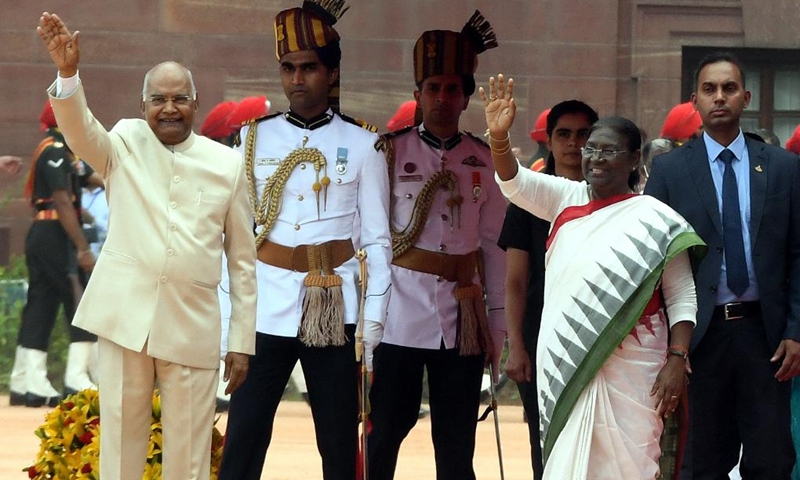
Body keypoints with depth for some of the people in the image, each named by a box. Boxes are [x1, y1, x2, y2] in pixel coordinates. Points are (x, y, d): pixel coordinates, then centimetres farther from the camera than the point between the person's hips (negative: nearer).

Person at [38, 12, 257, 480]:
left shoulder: (227, 163, 5)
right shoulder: (125, 143, 5)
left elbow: (243, 259, 8)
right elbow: (80, 129, -16)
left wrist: (242, 342, 6)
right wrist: (67, 72, -36)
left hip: (193, 328, 0)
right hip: (126, 317, 0)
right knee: (121, 440, 6)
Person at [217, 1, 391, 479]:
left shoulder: (361, 145, 2)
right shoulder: (255, 139, 5)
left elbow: (377, 240, 3)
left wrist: (372, 321, -3)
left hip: (335, 310, -1)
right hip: (267, 308, 1)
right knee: (243, 438, -1)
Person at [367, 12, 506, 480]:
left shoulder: (483, 160, 8)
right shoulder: (392, 152, 1)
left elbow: (494, 244, 10)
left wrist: (497, 319, 7)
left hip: (462, 317, 2)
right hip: (402, 314, -2)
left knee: (457, 442, 6)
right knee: (385, 433, 0)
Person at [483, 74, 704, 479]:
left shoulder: (656, 220, -2)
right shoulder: (567, 198, 9)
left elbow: (682, 298, -1)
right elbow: (515, 183, -3)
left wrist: (676, 361, -11)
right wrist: (499, 138, -22)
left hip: (627, 370, -4)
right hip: (565, 366, 4)